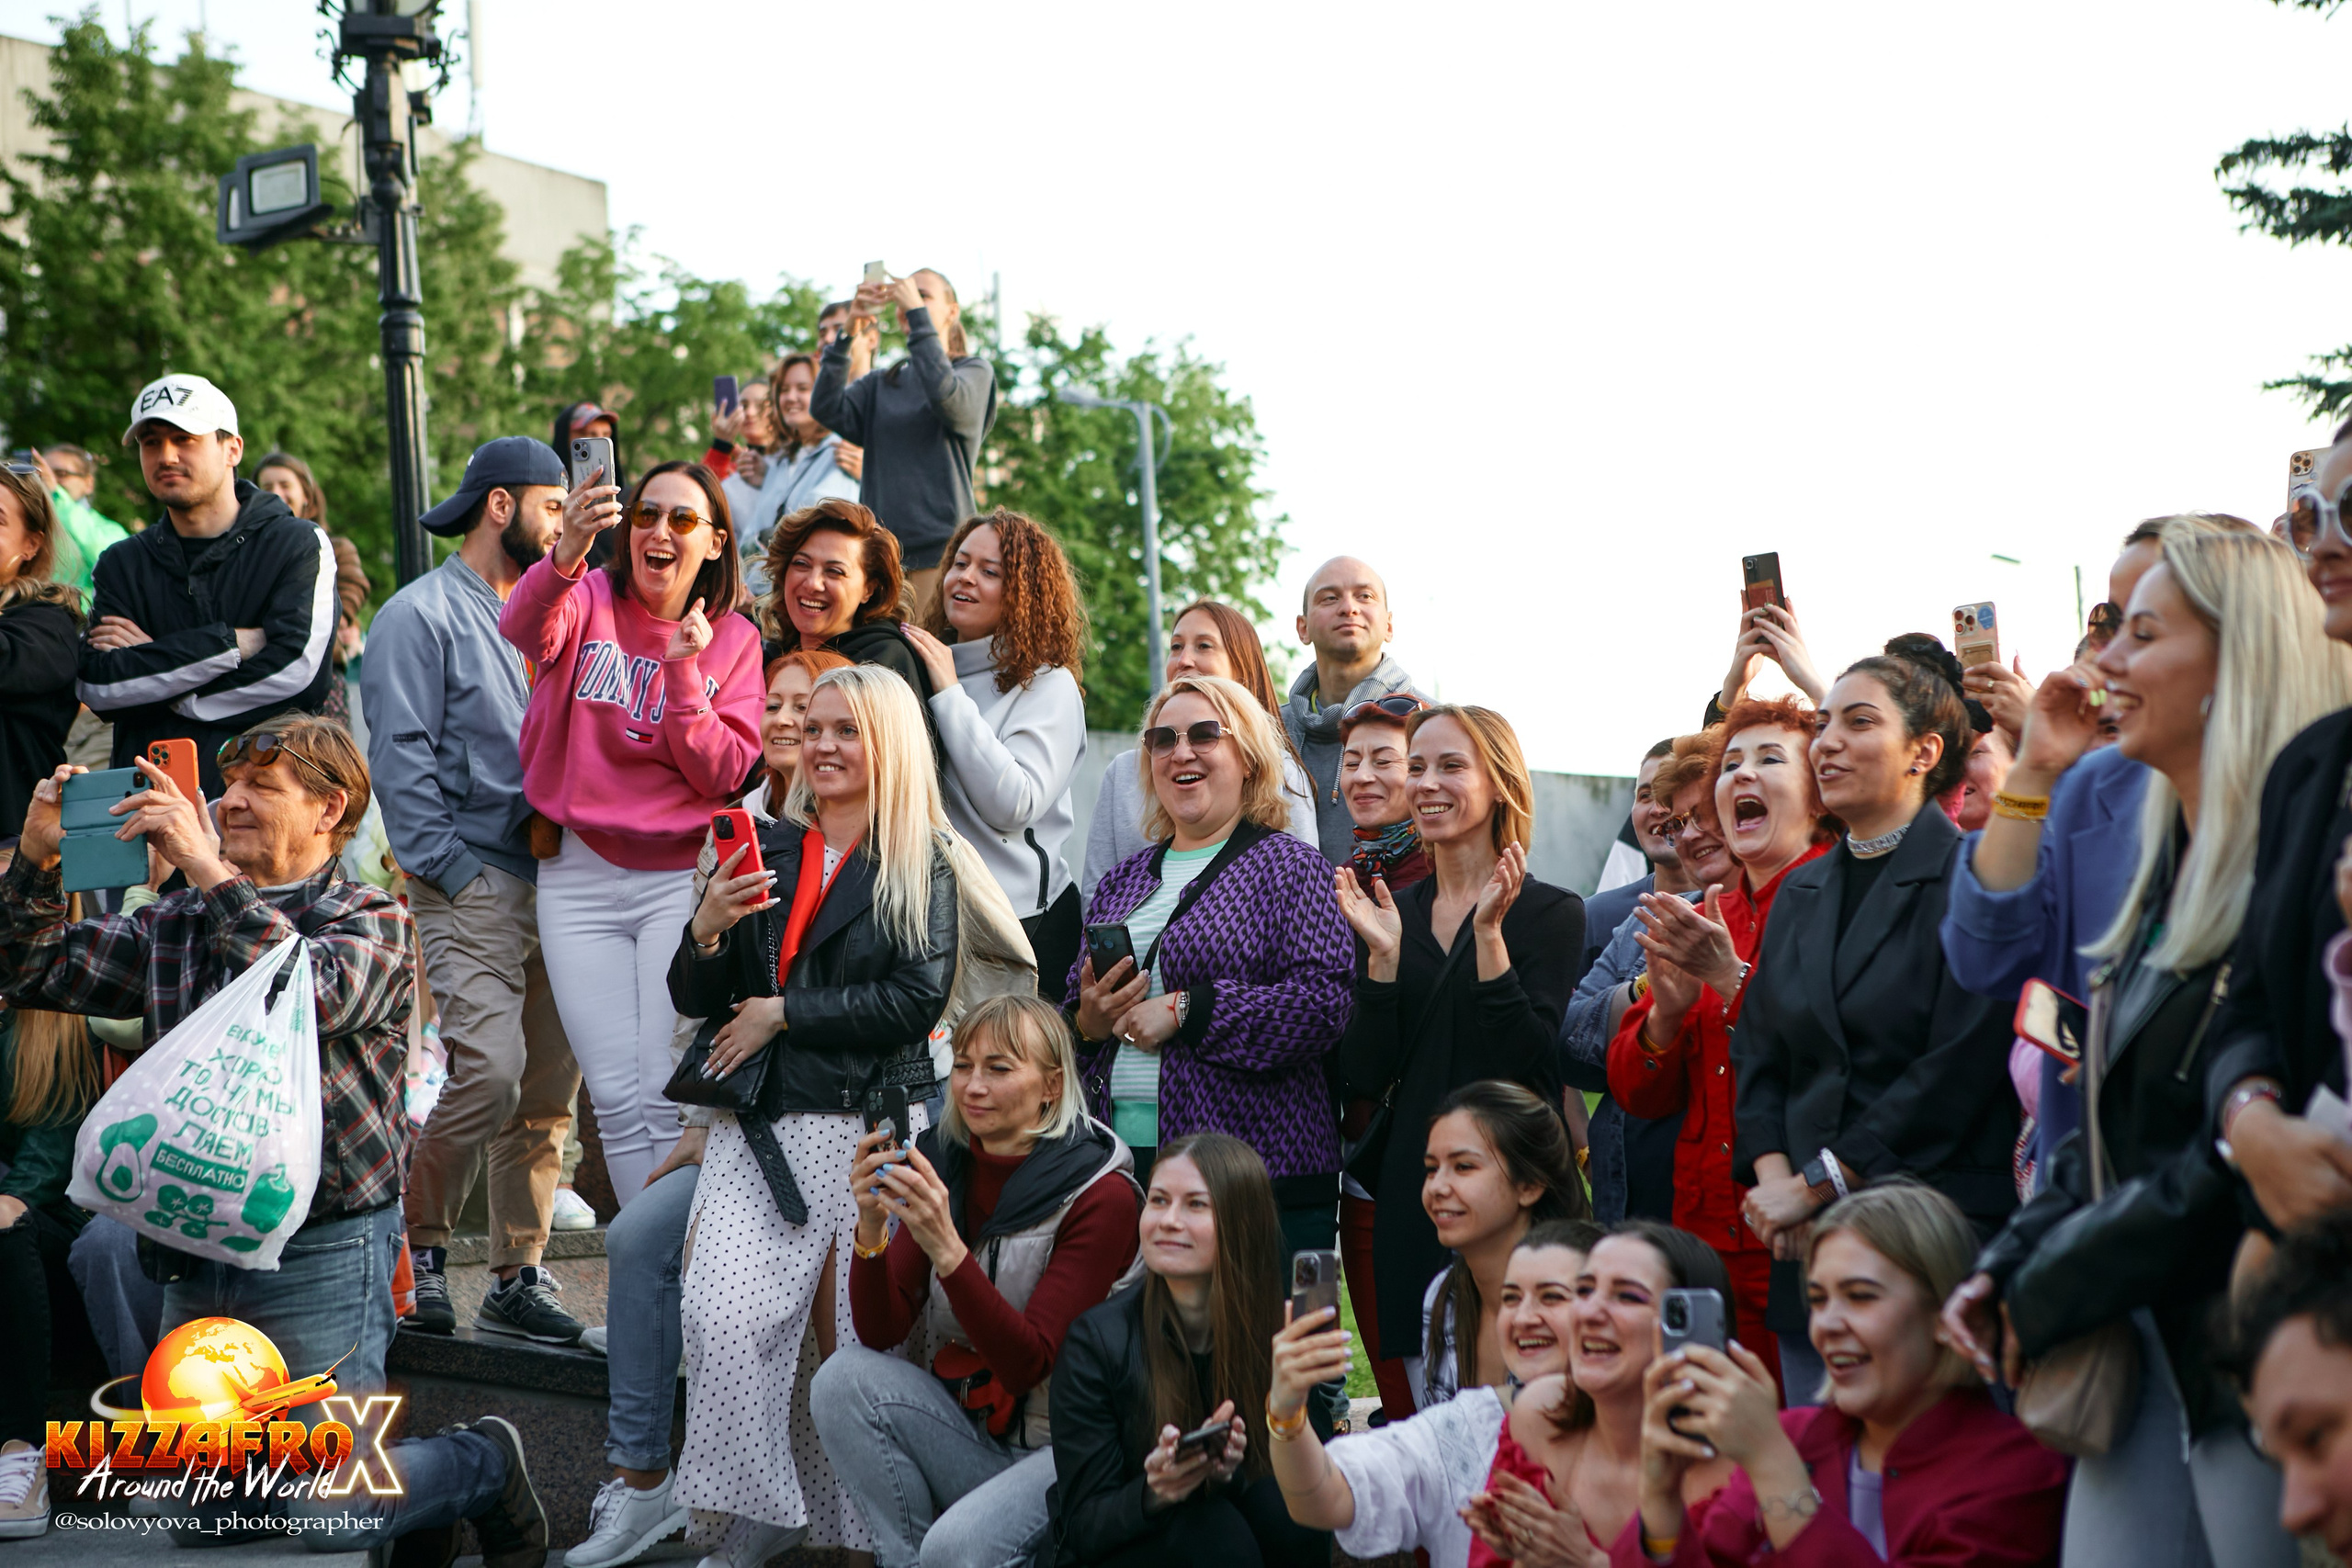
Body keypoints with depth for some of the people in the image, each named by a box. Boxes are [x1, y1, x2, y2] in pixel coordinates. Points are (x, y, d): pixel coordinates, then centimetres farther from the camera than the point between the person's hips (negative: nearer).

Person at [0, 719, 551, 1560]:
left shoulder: (371, 922, -6)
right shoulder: (177, 923, 11)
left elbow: (313, 993, -28)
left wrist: (209, 870, -29)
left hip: (324, 1251, -6)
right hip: (200, 1250, 6)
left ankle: (482, 1466, 19)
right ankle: (390, 1485, 33)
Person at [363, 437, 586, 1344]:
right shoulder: (422, 615, -2)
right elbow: (400, 758, -9)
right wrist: (456, 872, -13)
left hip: (555, 882, 7)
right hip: (476, 885, -7)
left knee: (551, 1089, 5)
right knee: (490, 1069, -17)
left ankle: (518, 1278, 13)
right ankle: (418, 1247, 3)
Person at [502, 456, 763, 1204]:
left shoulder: (733, 639, 4)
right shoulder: (589, 600, 2)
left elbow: (726, 776, -6)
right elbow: (523, 629, -24)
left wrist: (684, 674, -17)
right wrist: (567, 553, -44)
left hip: (683, 881, 0)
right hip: (580, 876, 1)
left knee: (670, 1098, -8)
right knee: (615, 1098, 1)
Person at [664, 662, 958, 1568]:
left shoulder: (925, 867, 6)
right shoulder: (766, 848, 15)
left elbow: (918, 999, -7)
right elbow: (694, 1002, 15)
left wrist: (782, 1012, -6)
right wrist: (706, 930, -5)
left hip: (874, 1127, -2)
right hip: (758, 1128, 2)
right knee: (724, 1318, -17)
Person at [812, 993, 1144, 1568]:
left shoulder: (1101, 1195, -14)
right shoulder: (941, 1164, 2)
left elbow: (1027, 1366, -20)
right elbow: (880, 1335, -3)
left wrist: (946, 1249, -31)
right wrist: (872, 1228, -21)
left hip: (1064, 1448, -6)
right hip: (966, 1429, 6)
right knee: (846, 1375, -18)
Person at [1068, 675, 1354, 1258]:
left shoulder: (1288, 866, 0)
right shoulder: (1123, 881, 18)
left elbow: (1325, 1003, -14)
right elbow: (1073, 1007, 23)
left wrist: (1185, 1011, -14)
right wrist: (1086, 1023, -1)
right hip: (1119, 1162, 5)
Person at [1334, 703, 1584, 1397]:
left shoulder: (1551, 912, -1)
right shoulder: (1393, 912, 10)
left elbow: (1522, 1057, -13)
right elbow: (1365, 1077, 3)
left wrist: (1489, 933, -19)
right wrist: (1382, 955, -8)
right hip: (1410, 1188, 4)